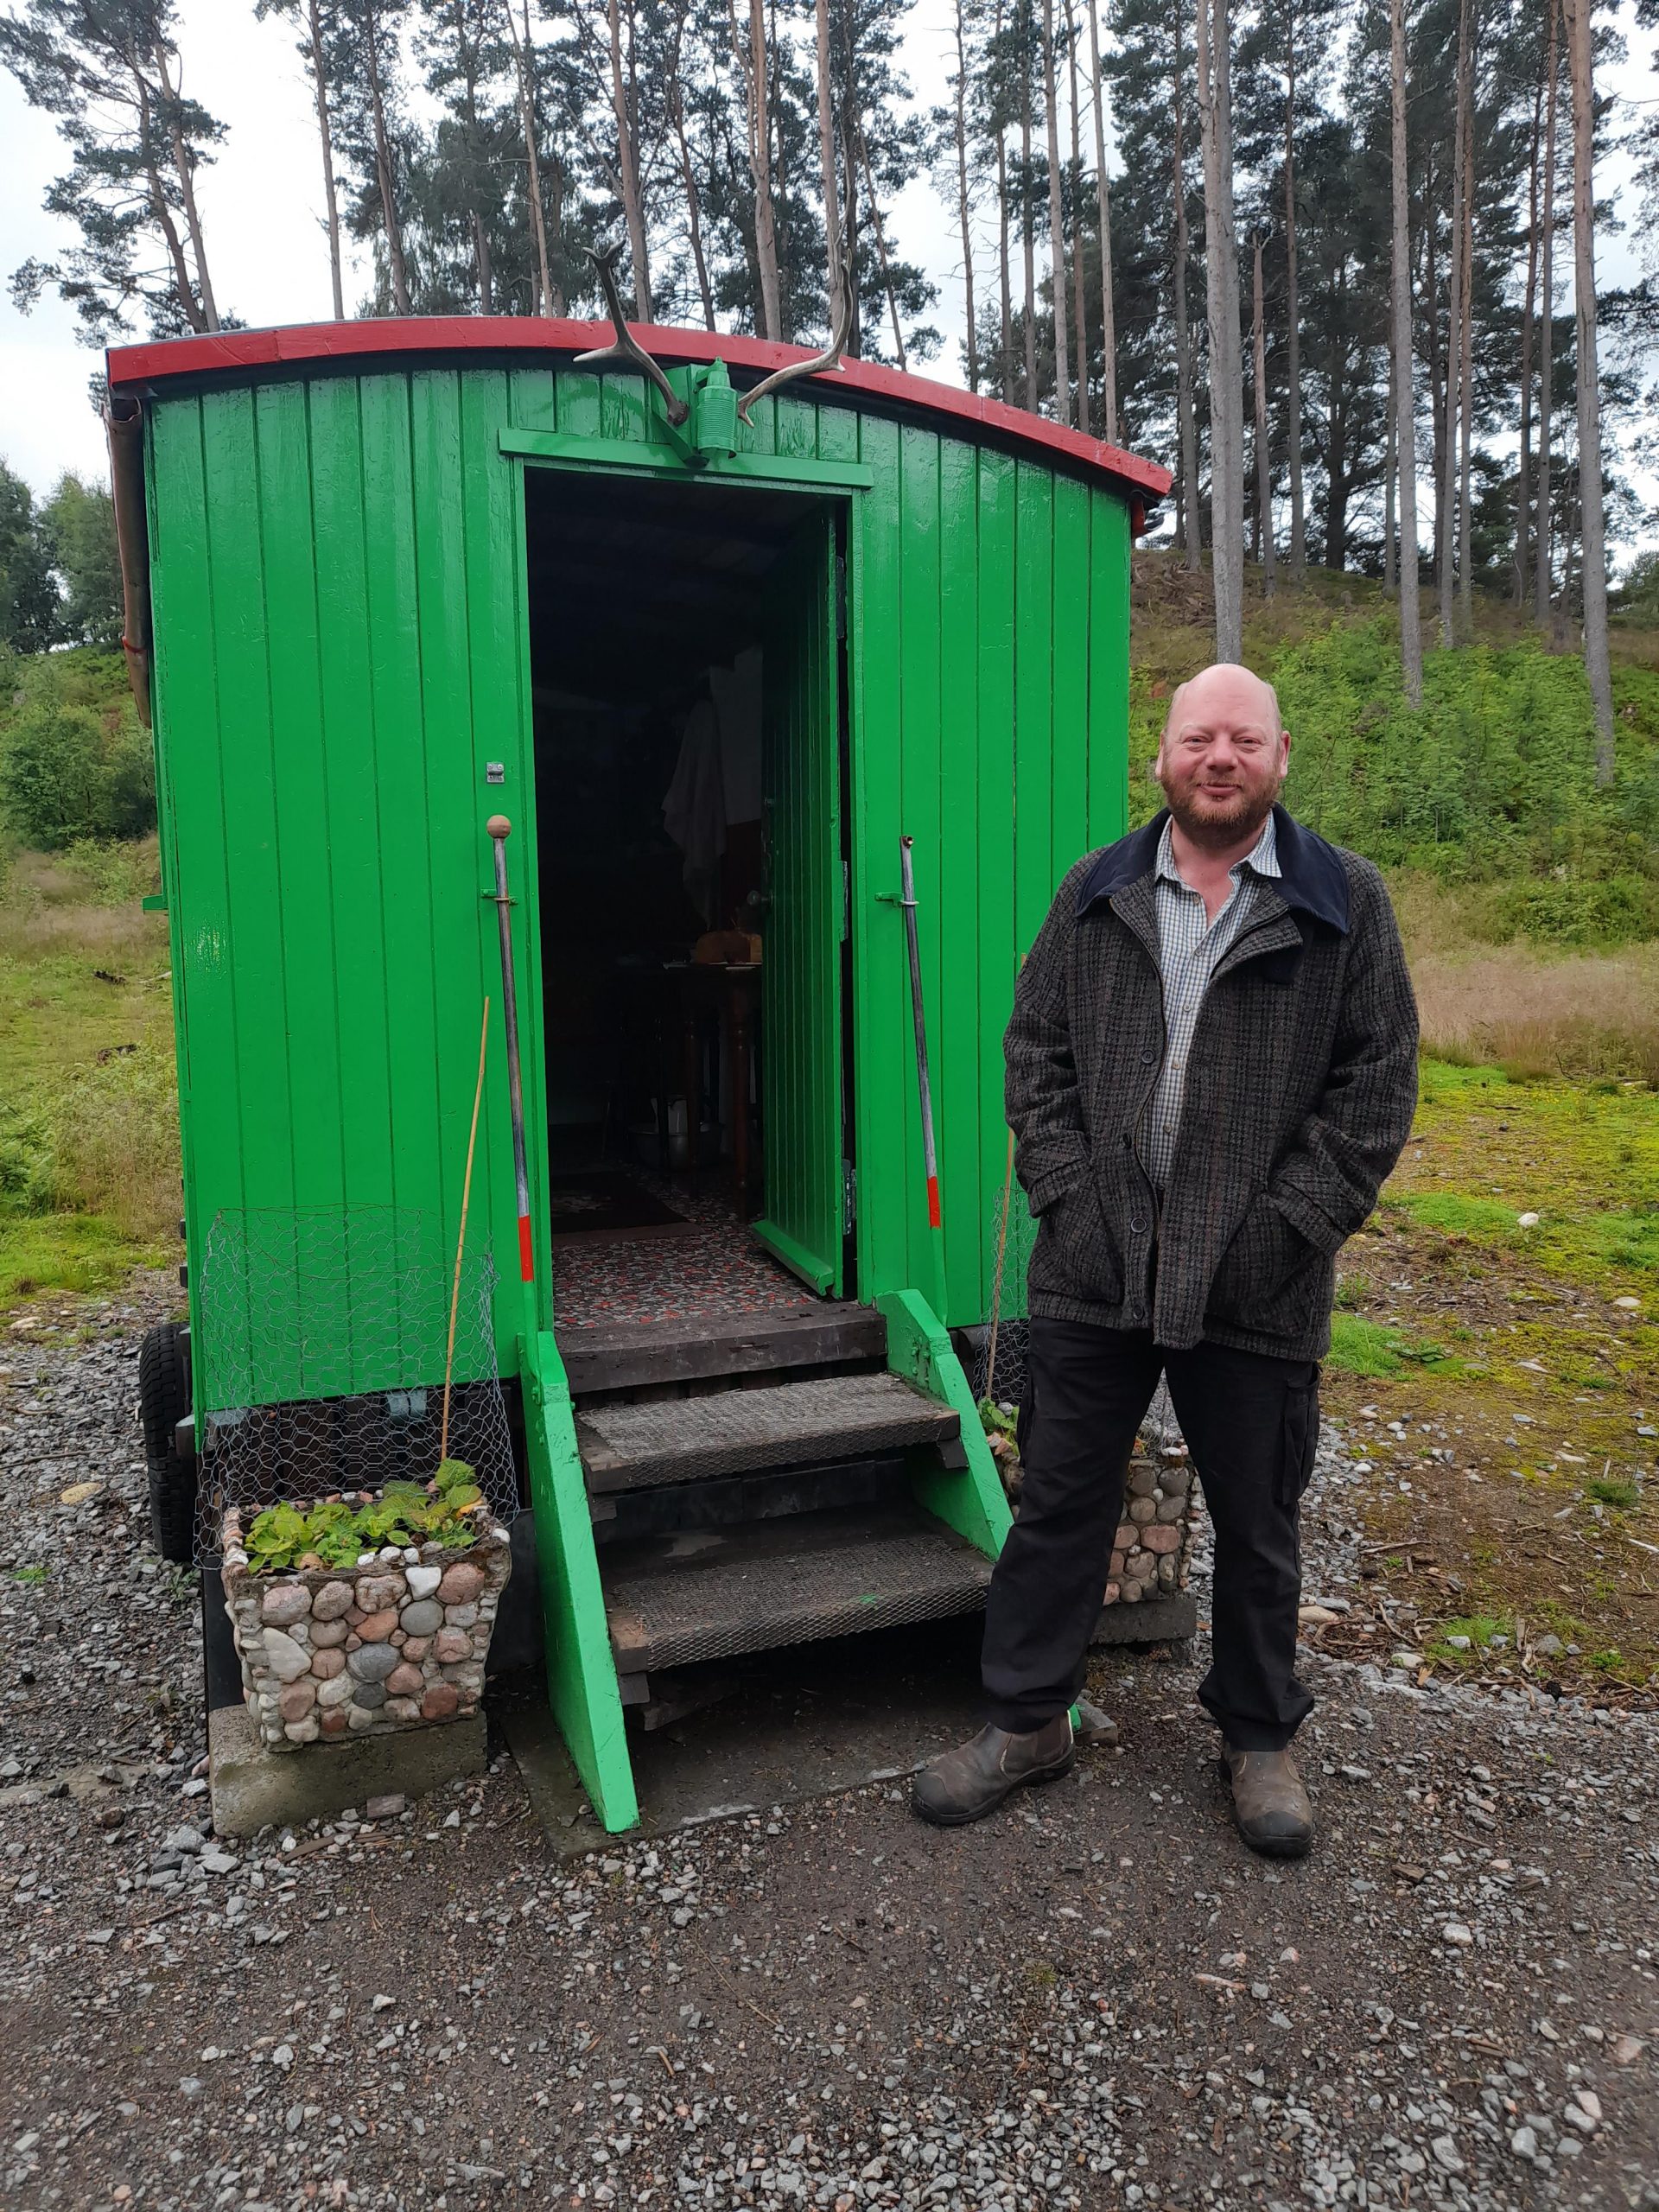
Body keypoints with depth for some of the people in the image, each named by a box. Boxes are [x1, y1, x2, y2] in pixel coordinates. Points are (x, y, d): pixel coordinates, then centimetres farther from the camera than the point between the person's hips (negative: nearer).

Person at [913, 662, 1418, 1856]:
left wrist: (1289, 1228, -10)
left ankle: (1261, 1737, 38)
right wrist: (1066, 1192, -5)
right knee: (1059, 1503, 12)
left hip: (1256, 1292, -1)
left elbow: (1376, 1086, -2)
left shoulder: (1347, 902, 1)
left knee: (1259, 1527, 15)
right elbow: (1038, 1049, 7)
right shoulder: (1097, 895, 7)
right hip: (1095, 1268, 2)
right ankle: (1027, 1720, 31)